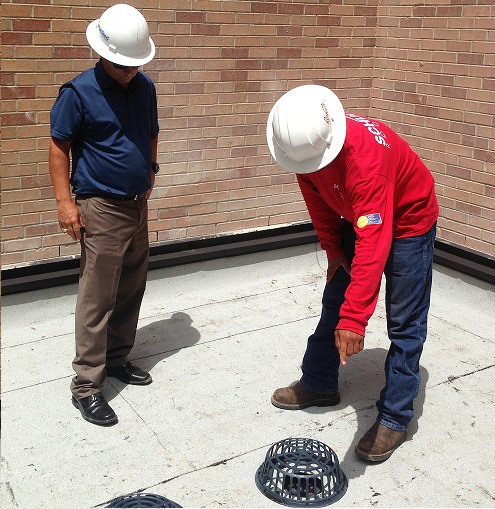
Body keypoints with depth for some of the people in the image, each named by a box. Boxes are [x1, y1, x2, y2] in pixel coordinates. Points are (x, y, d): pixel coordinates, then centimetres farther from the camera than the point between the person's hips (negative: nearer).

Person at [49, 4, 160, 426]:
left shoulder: (144, 86, 7)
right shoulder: (79, 91, -10)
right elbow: (59, 146, -7)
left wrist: (150, 170, 12)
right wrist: (65, 200, -12)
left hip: (138, 205, 6)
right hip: (101, 208, -6)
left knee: (131, 291, 14)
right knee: (97, 298, -4)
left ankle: (117, 359, 31)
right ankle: (86, 384, 5)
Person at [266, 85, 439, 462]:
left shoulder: (365, 154, -41)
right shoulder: (305, 142, -19)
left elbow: (373, 244, -46)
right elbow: (317, 199, -1)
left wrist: (354, 320, -49)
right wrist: (333, 250, 0)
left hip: (408, 220, -7)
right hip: (355, 217, 7)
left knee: (405, 322, -6)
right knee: (334, 301, 14)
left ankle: (394, 417, 4)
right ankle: (319, 384, 29)